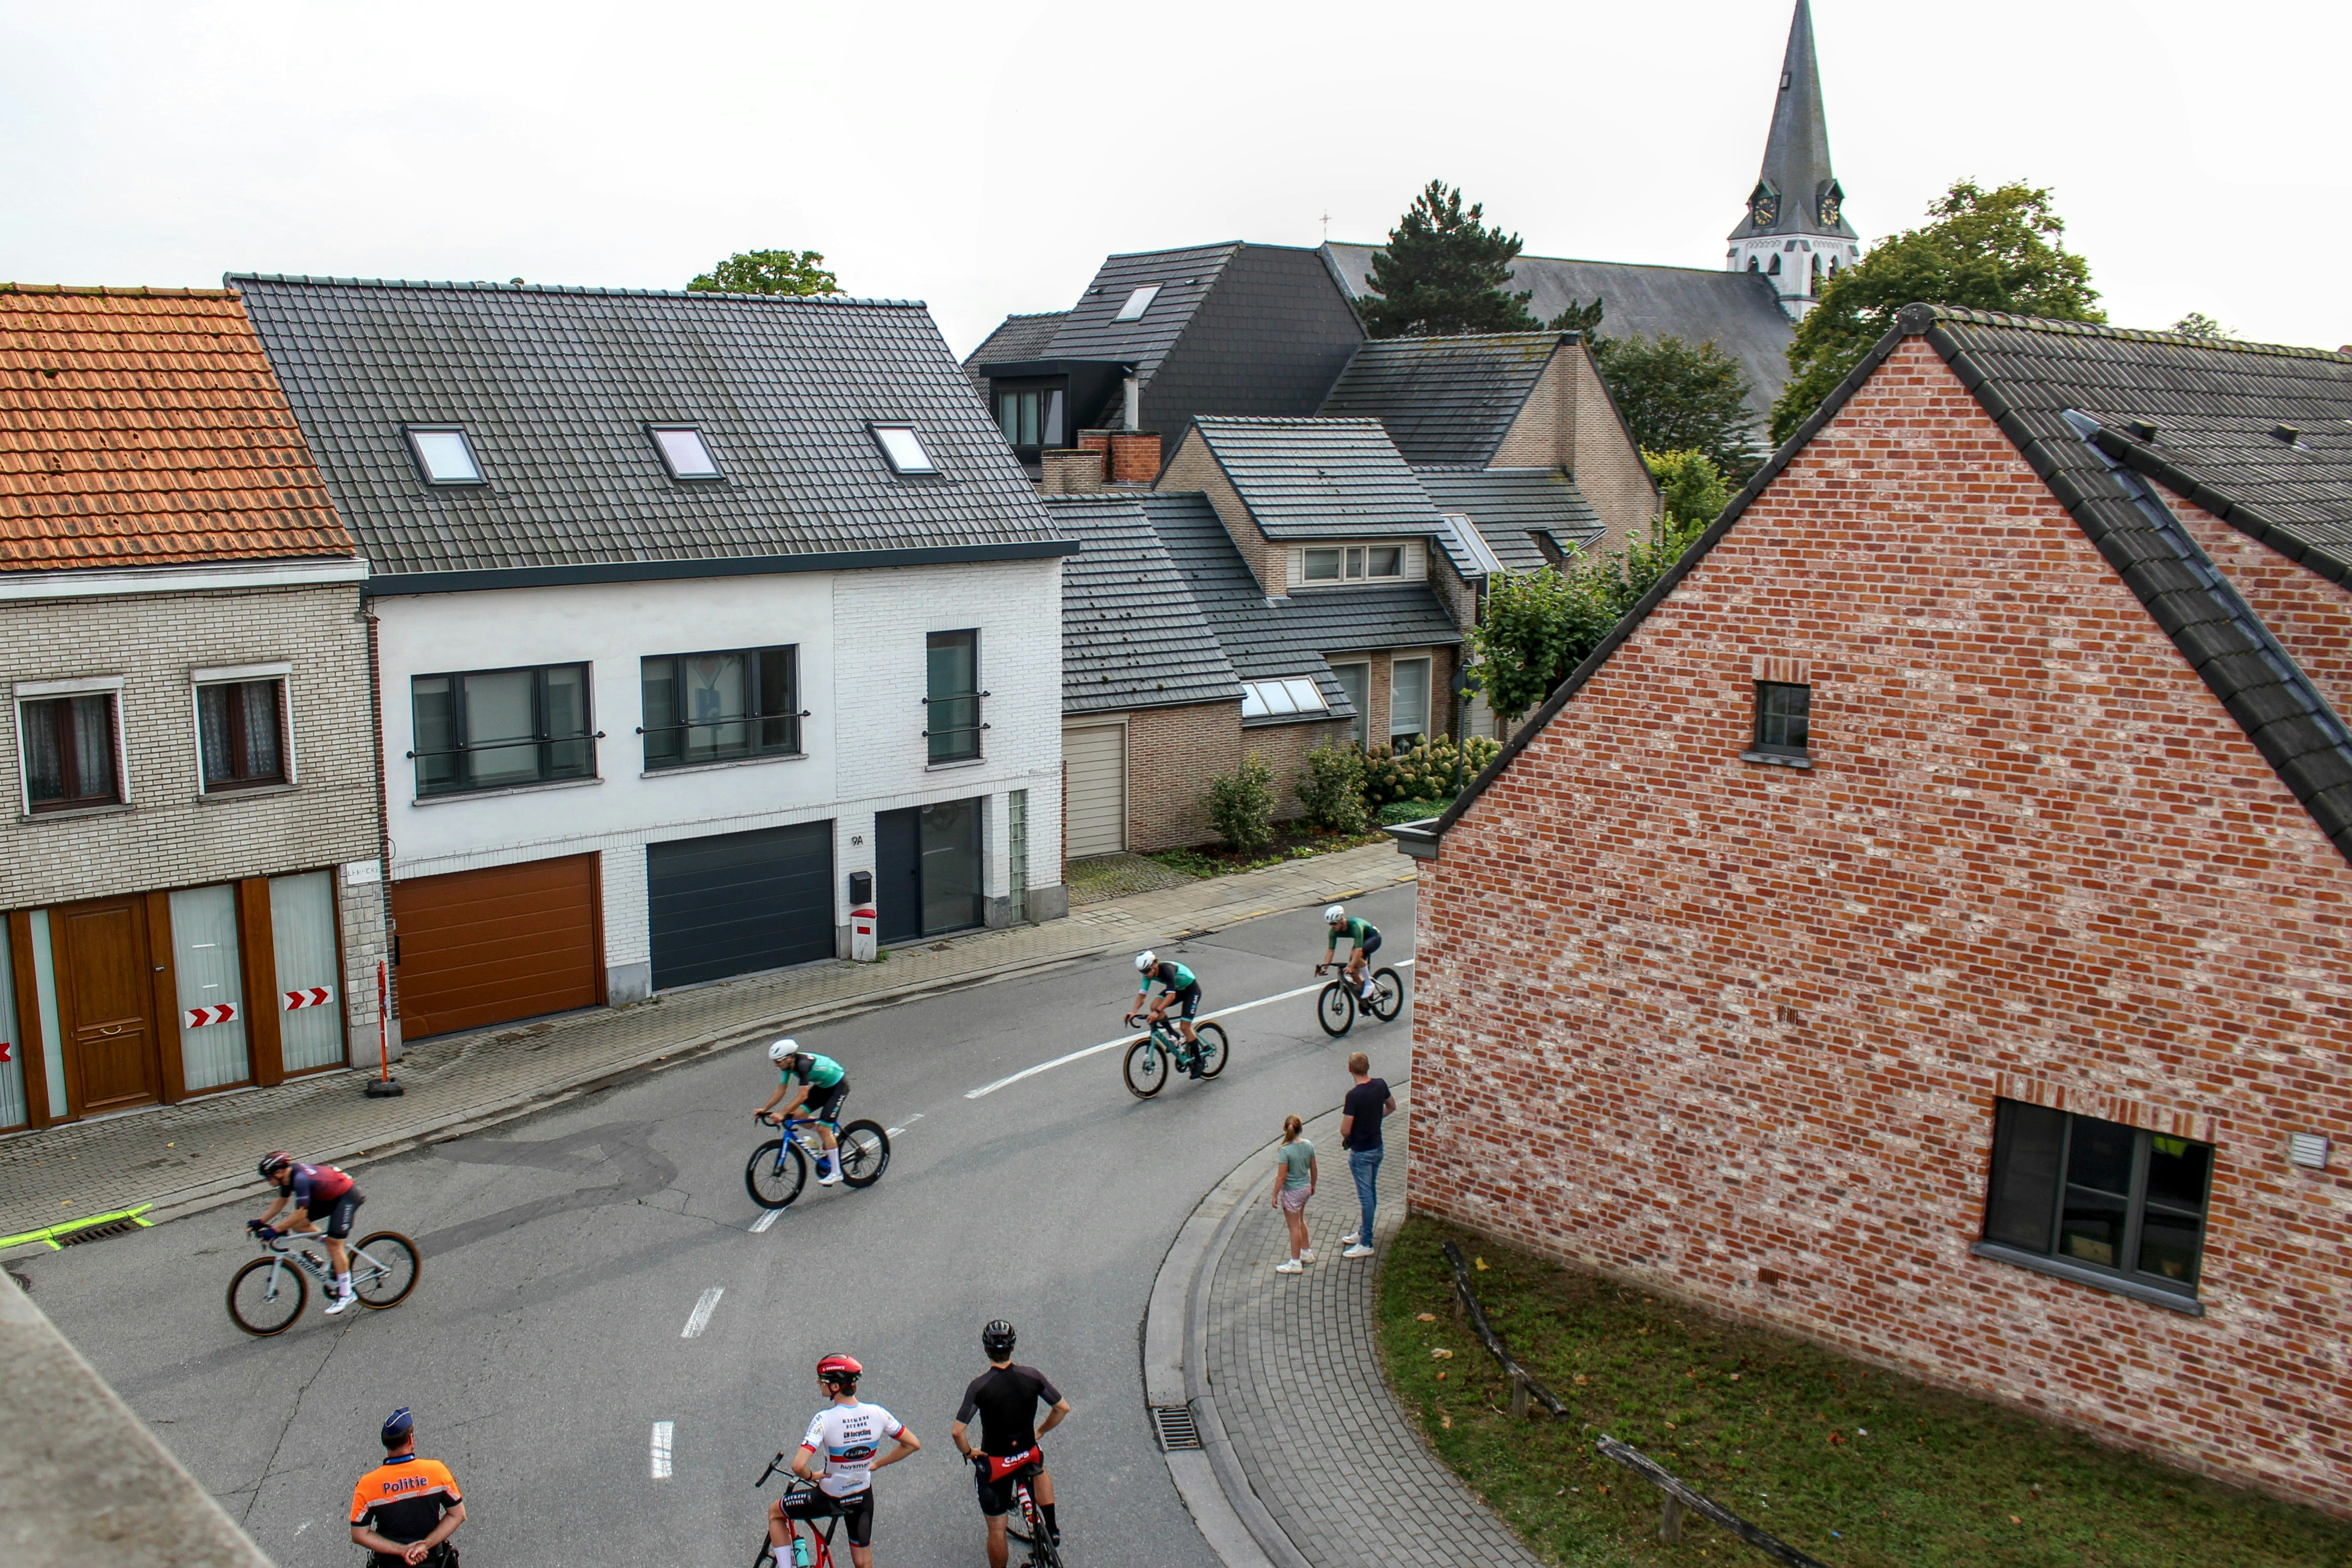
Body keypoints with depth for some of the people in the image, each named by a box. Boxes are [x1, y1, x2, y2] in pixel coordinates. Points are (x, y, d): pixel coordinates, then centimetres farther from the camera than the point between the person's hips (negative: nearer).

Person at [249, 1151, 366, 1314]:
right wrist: (261, 1222, 4)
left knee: (333, 1244, -10)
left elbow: (300, 1213, -29)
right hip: (329, 1195, 9)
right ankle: (338, 1249, 17)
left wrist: (275, 1230, -26)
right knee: (298, 1225, 2)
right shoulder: (289, 1174, -4)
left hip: (347, 1196, -9)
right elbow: (281, 1201, 10)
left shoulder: (300, 1178, -31)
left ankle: (346, 1294, -3)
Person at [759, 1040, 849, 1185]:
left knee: (823, 1129, -13)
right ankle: (832, 1136, 16)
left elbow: (802, 1096, -37)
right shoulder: (789, 1064, -8)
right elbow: (781, 1090, 0)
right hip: (823, 1086, 9)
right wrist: (765, 1109, -7)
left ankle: (836, 1172, -5)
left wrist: (782, 1114, -39)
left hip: (838, 1086, -9)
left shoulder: (803, 1064, -33)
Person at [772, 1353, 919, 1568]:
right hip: (863, 1499, 4)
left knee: (775, 1511, 21)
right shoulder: (877, 1414, -13)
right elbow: (913, 1444, -3)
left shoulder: (825, 1419, -26)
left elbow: (798, 1465, -34)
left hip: (830, 1499, -4)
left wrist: (811, 1475, -11)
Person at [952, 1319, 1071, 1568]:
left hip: (994, 1464, -3)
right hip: (1028, 1457, 3)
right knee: (1039, 1470, 38)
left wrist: (968, 1452, -2)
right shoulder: (1032, 1376, -12)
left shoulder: (979, 1386, -20)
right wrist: (1041, 1431, 13)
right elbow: (1063, 1408, -3)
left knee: (997, 1529, 13)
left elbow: (957, 1432, -22)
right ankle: (1052, 1527, 33)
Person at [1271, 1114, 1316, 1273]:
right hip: (1305, 1188, 7)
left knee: (1294, 1227, 5)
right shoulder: (1309, 1146, -6)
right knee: (1300, 1221, 26)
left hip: (1291, 1192, -7)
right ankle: (1306, 1253, 40)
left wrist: (1275, 1195, -10)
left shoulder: (1285, 1151, -24)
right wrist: (1313, 1185, 21)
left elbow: (1281, 1177, -21)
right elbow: (1314, 1170, 4)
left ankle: (1296, 1263, 15)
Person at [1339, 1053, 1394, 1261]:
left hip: (1361, 1152, -7)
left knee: (1366, 1196, 1)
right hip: (1377, 1148, 7)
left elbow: (1345, 1130, -23)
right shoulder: (1381, 1085, -5)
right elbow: (1391, 1108, 13)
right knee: (1371, 1192, 20)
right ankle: (1364, 1233, 35)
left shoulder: (1354, 1096, -26)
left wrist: (1346, 1139, 0)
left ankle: (1366, 1245, 10)